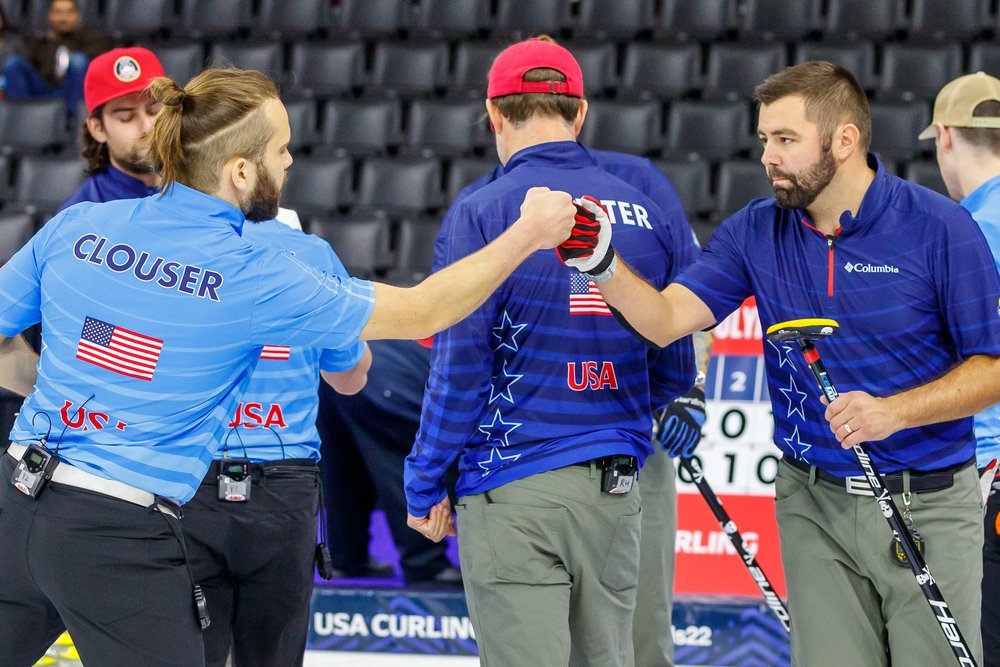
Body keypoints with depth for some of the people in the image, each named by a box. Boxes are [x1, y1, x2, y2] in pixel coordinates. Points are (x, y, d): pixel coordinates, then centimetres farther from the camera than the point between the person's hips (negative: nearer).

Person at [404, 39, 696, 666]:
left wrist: (423, 484, 0)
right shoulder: (646, 212, 6)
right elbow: (676, 367, 12)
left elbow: (459, 367, -10)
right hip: (617, 491, 5)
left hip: (512, 494, -5)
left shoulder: (483, 211, -8)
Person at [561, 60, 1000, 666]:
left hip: (929, 508, -3)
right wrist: (603, 264, -25)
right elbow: (666, 320, -7)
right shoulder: (757, 233, 3)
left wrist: (894, 411, -21)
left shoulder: (938, 227, -10)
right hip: (813, 506, 3)